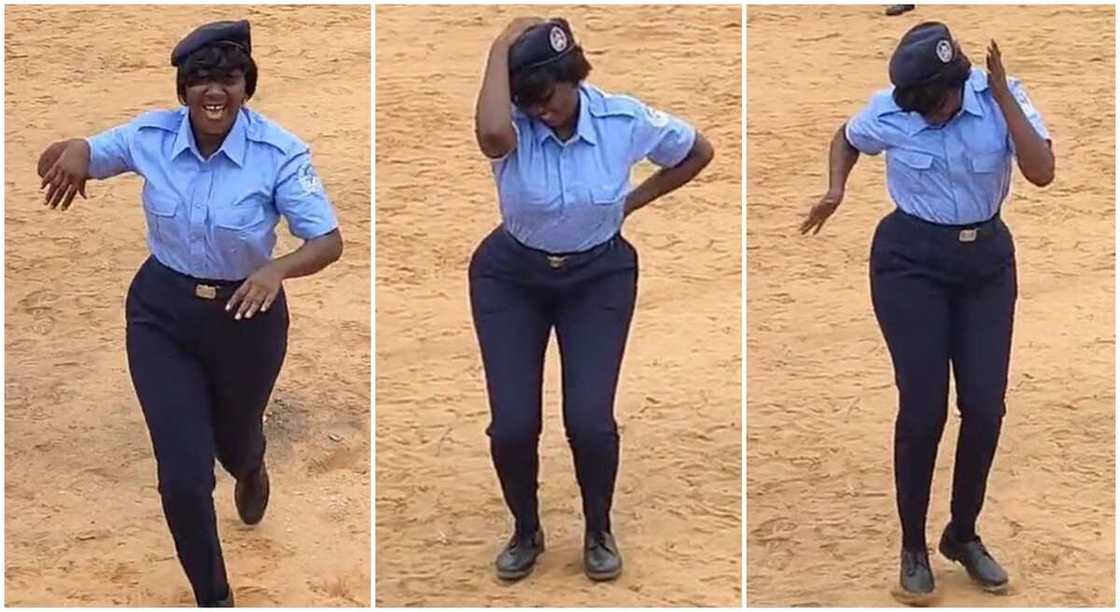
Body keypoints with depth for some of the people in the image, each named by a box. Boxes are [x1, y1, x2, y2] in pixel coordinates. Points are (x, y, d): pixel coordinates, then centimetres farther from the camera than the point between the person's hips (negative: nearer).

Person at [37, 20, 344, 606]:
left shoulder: (279, 152, -22)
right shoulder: (151, 135, -14)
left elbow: (328, 240, -23)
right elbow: (55, 163, -2)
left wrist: (278, 268, -44)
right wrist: (71, 151, -28)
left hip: (246, 312, -1)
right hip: (162, 312, 1)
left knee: (234, 442, 26)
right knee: (184, 476, -5)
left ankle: (251, 468, 69)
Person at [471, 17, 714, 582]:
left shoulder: (623, 119, -17)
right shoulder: (513, 126, -21)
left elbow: (698, 152, 2)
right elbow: (490, 132, -50)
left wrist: (633, 200, -1)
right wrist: (501, 49, -37)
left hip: (597, 277, 0)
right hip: (511, 278, 0)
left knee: (589, 420, -12)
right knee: (512, 423, -8)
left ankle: (599, 532, 17)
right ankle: (526, 532, 21)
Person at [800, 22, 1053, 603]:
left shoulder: (1001, 95, -13)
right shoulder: (887, 112, -13)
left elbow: (1042, 172, -24)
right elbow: (846, 139, 10)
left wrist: (1002, 95, -27)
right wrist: (835, 192, -7)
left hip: (987, 260, 2)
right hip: (911, 262, -2)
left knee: (985, 407, 2)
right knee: (923, 408, -5)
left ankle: (963, 535, 23)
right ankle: (913, 548, 11)